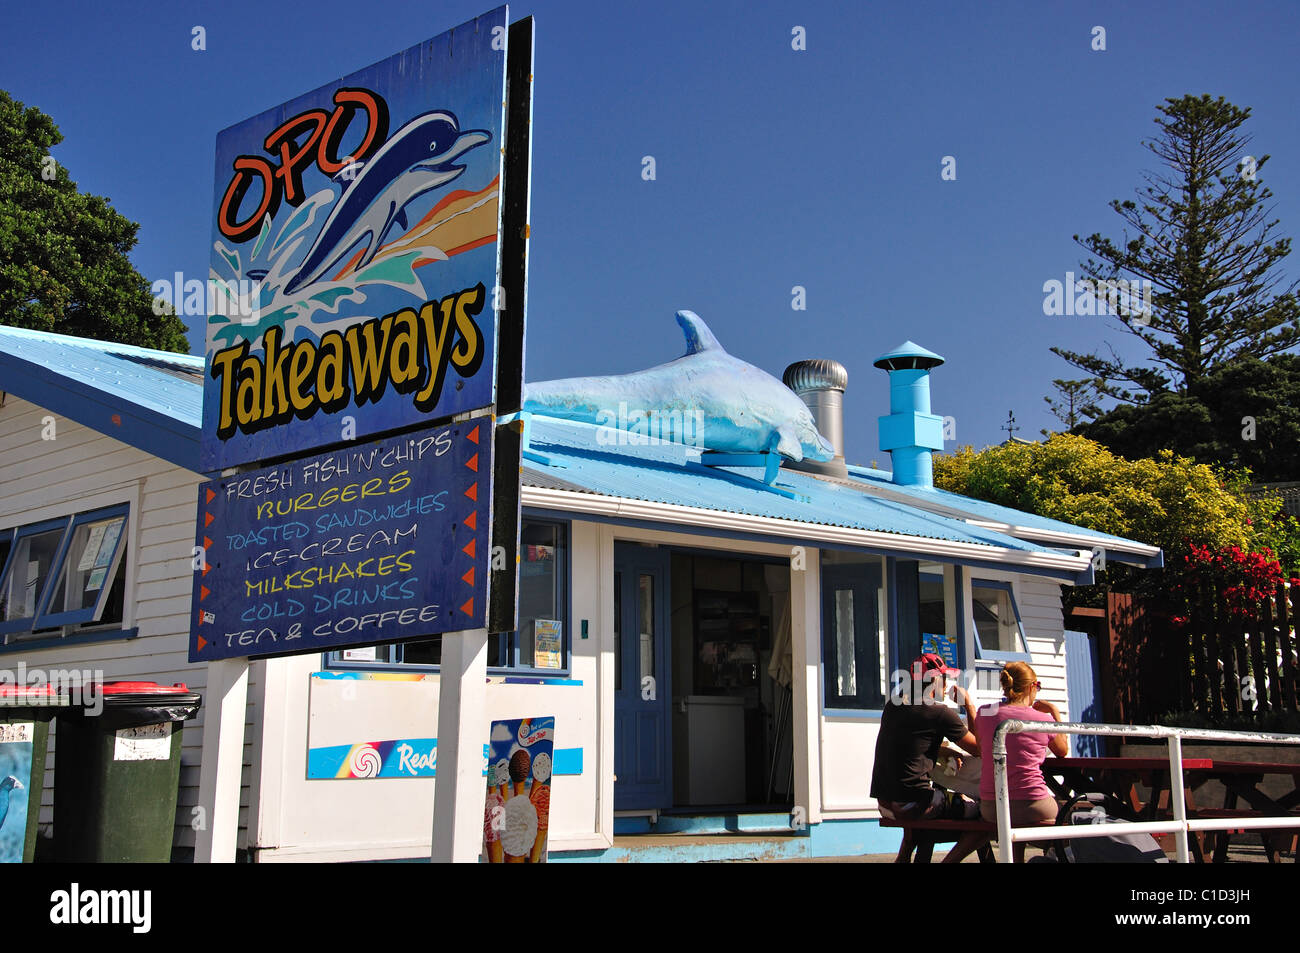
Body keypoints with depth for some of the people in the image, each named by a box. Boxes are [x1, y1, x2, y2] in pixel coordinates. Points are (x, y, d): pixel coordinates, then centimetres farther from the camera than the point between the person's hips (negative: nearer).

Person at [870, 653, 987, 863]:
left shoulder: (892, 706, 11)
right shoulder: (941, 714, -9)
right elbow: (978, 748, 0)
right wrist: (968, 704, 7)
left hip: (884, 804, 8)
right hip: (911, 804, -8)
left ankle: (903, 857, 29)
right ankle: (949, 860, -10)